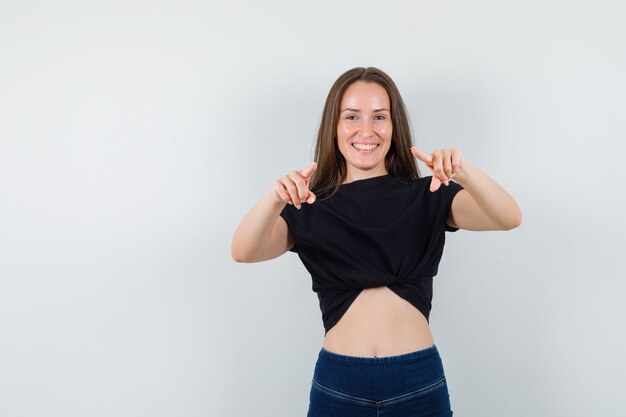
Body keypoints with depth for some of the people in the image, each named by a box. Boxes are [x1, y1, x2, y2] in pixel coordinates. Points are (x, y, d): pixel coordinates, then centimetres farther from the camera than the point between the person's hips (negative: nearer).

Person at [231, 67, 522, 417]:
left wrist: (465, 173, -31)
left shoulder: (428, 196, 2)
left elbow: (509, 218, -12)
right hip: (337, 384, 0)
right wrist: (275, 199, -35)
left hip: (419, 383, 1)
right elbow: (244, 252, -15)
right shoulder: (309, 207, 1)